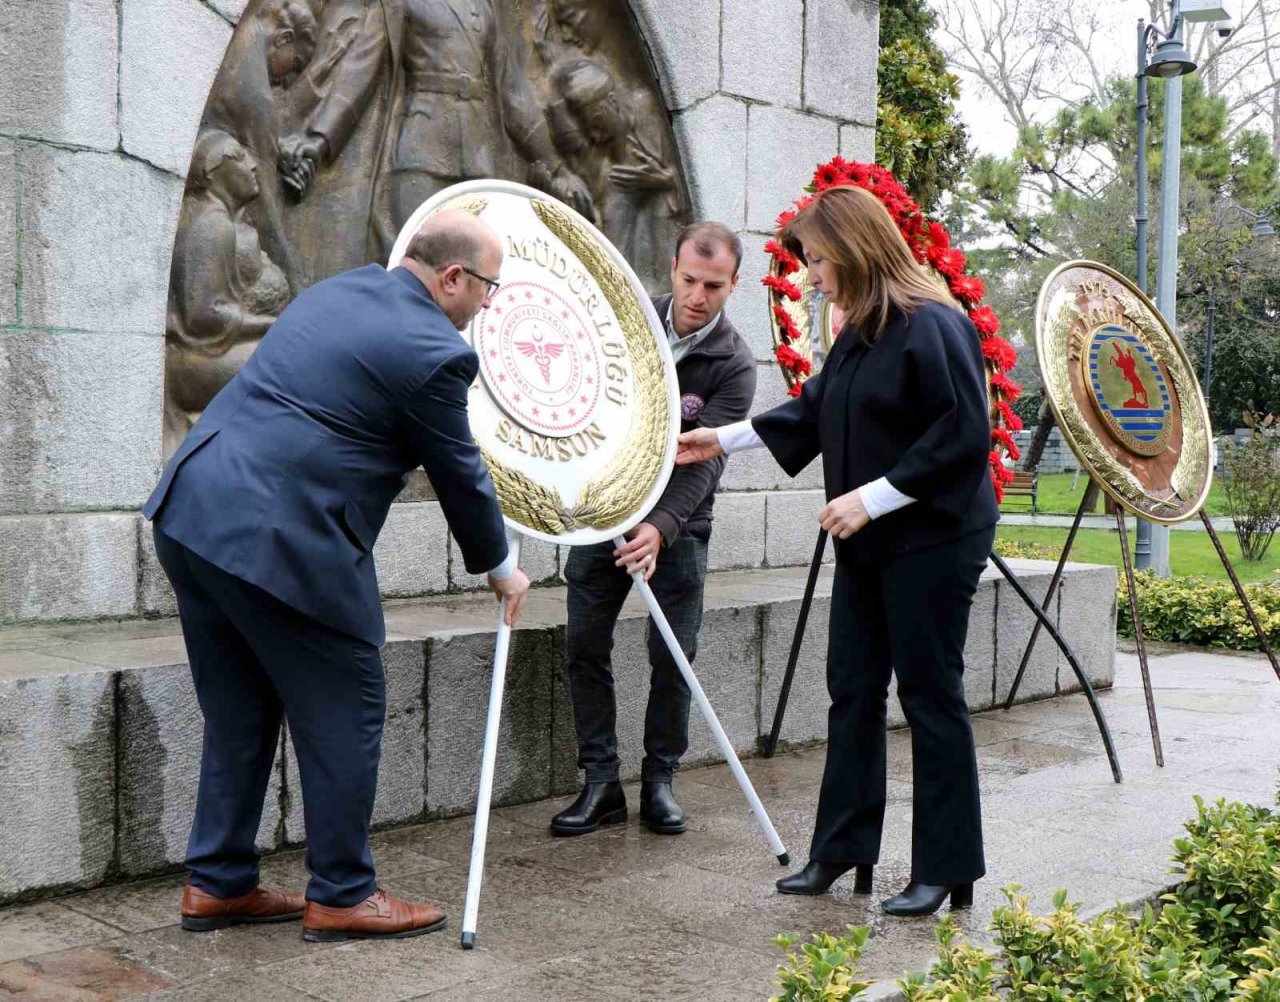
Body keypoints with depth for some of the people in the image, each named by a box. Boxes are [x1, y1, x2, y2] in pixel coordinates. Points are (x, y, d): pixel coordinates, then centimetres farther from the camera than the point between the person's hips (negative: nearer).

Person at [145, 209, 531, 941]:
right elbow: (460, 476, 0)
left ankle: (218, 884, 28)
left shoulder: (341, 290, 16)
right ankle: (341, 894, 17)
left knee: (240, 713, 19)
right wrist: (500, 568, 17)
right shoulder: (433, 352, -10)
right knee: (345, 714, 6)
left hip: (190, 514, 9)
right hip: (281, 543, -9)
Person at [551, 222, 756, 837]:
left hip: (676, 522, -2)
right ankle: (601, 783, 6)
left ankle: (659, 781, 14)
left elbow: (705, 459, -24)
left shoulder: (733, 366, -14)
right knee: (585, 643, -2)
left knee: (673, 655, -2)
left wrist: (661, 525, -39)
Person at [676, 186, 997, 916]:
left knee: (932, 696, -1)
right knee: (853, 691, 12)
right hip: (868, 544, 9)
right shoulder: (861, 332, 11)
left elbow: (964, 437, -22)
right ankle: (841, 852, 22)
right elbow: (816, 408, 24)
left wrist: (875, 497, -22)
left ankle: (948, 871, 12)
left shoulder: (934, 326, -17)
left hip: (934, 541, -9)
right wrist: (726, 439, 22)